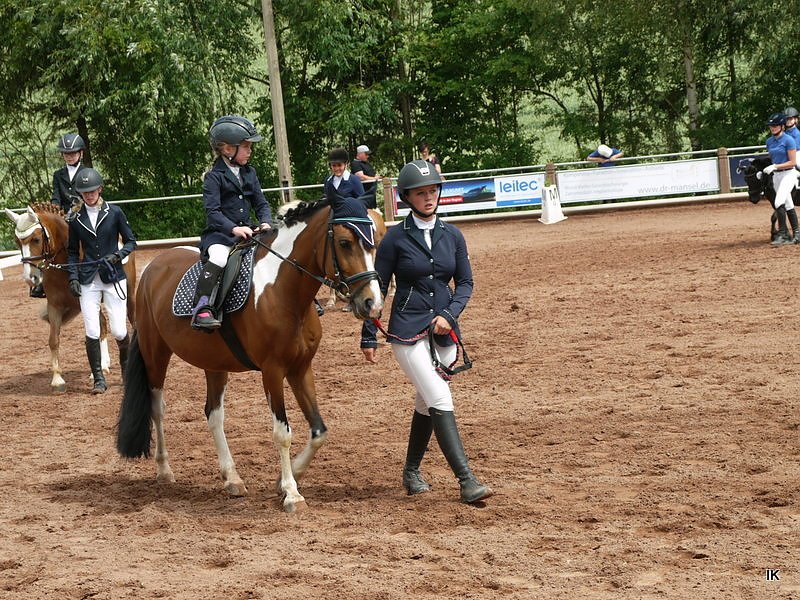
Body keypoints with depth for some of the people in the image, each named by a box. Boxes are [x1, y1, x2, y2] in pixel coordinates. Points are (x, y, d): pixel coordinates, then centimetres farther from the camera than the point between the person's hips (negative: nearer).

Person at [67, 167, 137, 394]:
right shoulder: (76, 219, 5)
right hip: (88, 280, 2)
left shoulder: (114, 213, -1)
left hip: (114, 278, -1)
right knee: (92, 333, -5)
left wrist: (117, 255, -14)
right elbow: (73, 252, 12)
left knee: (118, 331, -2)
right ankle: (98, 378, 7)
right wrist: (73, 277, -1)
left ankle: (126, 363, 28)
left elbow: (131, 242, 5)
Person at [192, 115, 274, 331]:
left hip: (247, 231, 7)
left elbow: (261, 203, 15)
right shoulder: (214, 177, -5)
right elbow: (212, 212, -14)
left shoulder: (250, 173, 15)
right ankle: (202, 309, -43)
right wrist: (234, 228, -28)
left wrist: (266, 222, -7)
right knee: (218, 258, -36)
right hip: (219, 234, -6)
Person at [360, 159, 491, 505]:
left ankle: (411, 472, 33)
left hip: (443, 331, 5)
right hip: (407, 330, -5)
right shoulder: (396, 238, -5)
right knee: (440, 400, -15)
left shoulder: (452, 235, 6)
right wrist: (369, 337, -2)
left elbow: (465, 282, 9)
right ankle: (467, 482, -20)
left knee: (426, 404, 15)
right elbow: (378, 288, -2)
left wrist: (449, 314, -9)